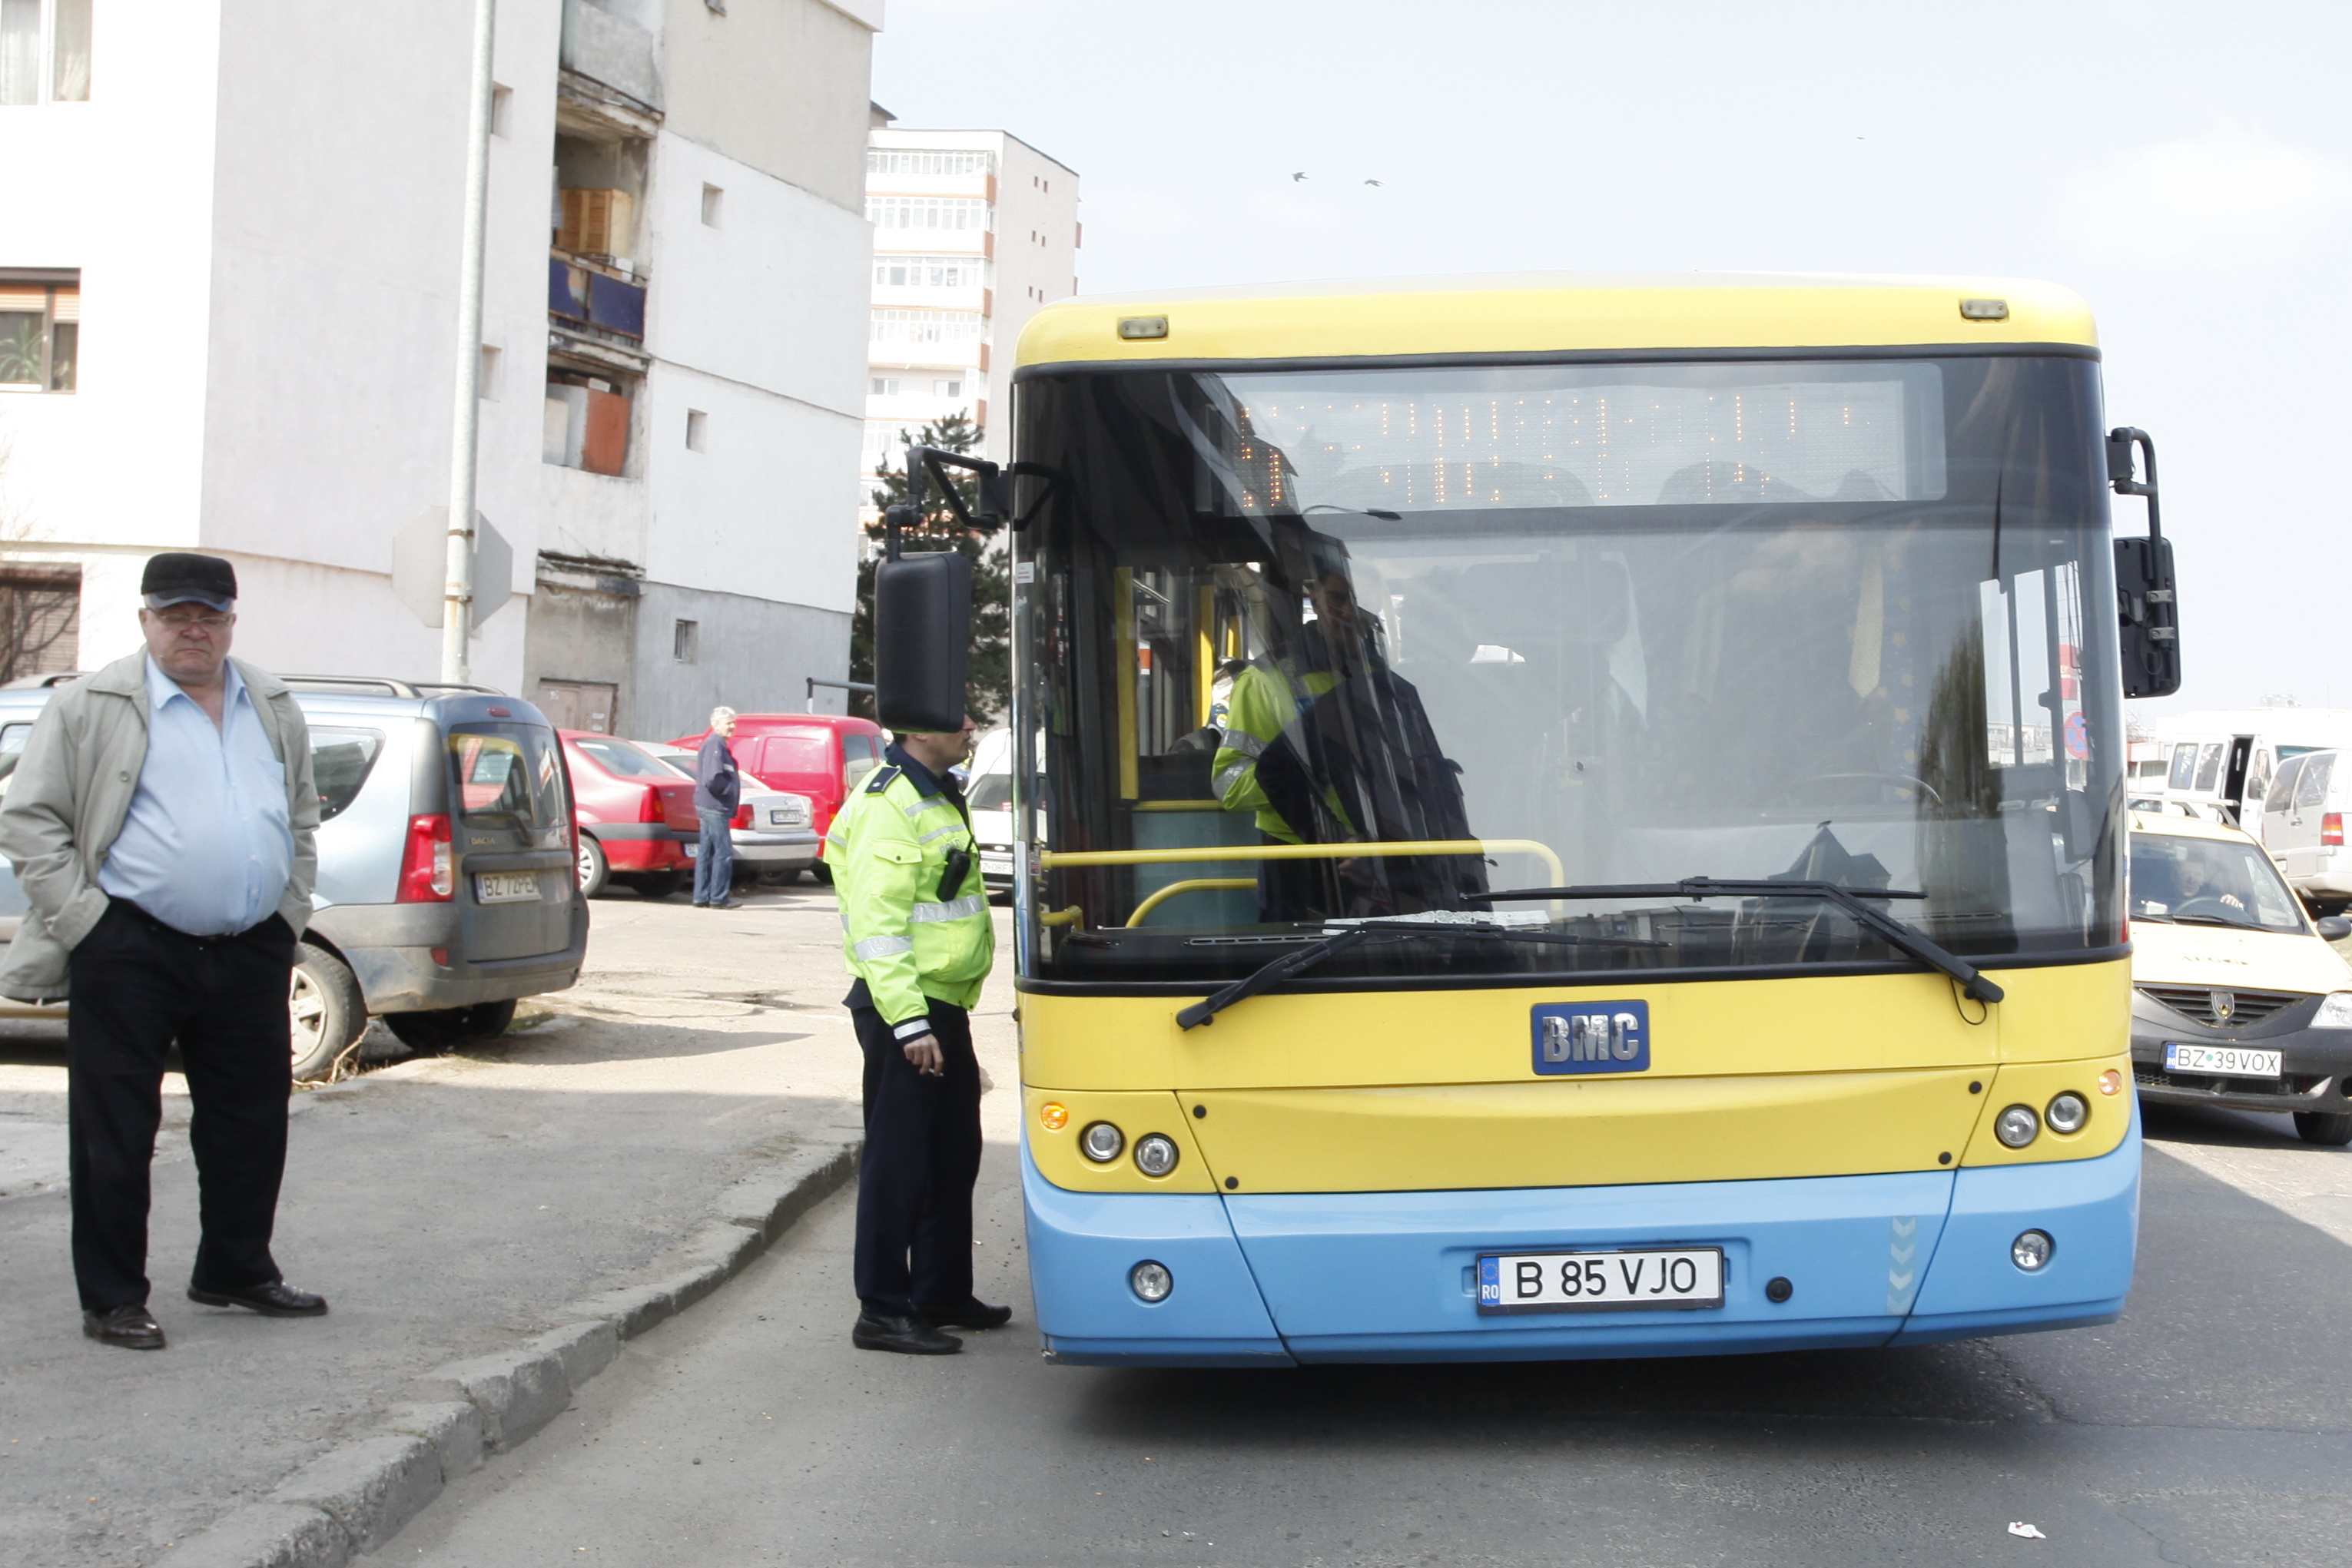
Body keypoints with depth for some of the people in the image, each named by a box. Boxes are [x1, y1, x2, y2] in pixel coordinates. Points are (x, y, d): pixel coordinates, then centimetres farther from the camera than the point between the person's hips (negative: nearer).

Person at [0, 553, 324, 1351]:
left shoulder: (274, 709, 13)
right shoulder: (91, 707, -3)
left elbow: (303, 821, 22)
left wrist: (289, 917, 12)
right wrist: (84, 918, -10)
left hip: (251, 955, 5)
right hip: (131, 953, -5)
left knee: (251, 1122, 12)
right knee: (115, 1133, 2)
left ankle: (236, 1269, 28)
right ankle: (112, 1298, 12)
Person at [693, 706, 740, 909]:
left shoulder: (718, 745, 18)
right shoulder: (714, 745, -14)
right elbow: (712, 779, -23)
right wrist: (730, 790, -10)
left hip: (710, 808, 11)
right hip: (715, 808, -11)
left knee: (706, 853, 11)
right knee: (724, 853, -7)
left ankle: (702, 897, 14)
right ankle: (719, 897, -5)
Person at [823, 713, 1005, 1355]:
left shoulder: (939, 797, 16)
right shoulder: (888, 807, -17)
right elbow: (877, 923, -23)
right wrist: (909, 1021, -27)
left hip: (944, 1008, 10)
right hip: (904, 1012, -10)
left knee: (954, 1156, 17)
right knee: (898, 1161, -4)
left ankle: (941, 1292, 28)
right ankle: (883, 1311, 3)